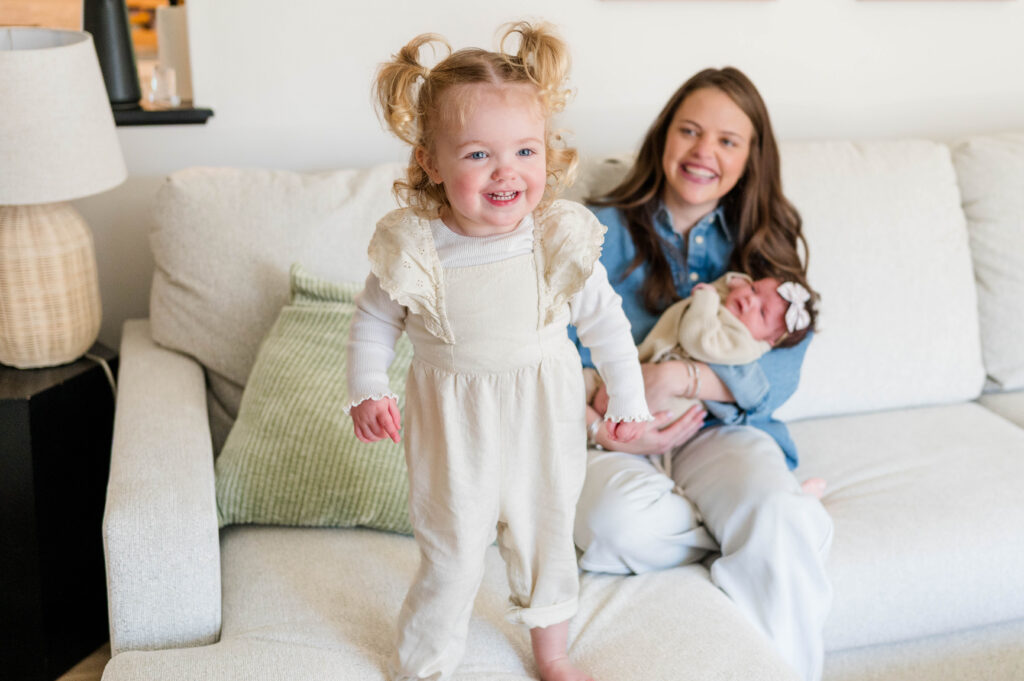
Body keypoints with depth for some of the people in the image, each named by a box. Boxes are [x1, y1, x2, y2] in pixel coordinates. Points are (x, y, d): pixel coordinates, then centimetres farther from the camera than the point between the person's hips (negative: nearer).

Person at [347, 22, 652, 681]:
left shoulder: (563, 240, -15)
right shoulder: (412, 248, -19)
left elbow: (606, 323, -2)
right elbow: (374, 322, -3)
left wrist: (629, 399, 5)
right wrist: (367, 391, -16)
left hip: (545, 423, 2)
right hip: (453, 428, -2)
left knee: (548, 543, 22)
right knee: (451, 563, 8)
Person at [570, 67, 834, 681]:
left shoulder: (766, 242, 10)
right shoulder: (604, 231, 4)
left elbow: (780, 374, -2)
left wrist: (680, 376, -18)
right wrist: (602, 430, -21)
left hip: (722, 429, 1)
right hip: (618, 436, -1)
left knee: (784, 519, -31)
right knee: (622, 521, -35)